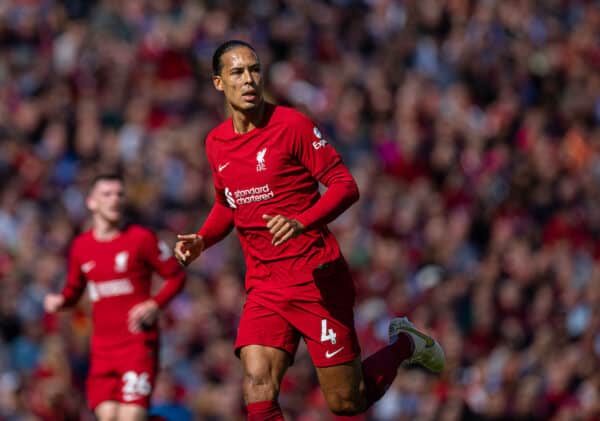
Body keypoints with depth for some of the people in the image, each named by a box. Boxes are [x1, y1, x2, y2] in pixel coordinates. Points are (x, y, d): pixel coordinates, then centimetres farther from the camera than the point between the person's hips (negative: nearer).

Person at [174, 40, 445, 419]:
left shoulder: (292, 125, -9)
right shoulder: (216, 143, 8)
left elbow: (346, 186, -11)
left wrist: (302, 223, -27)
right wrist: (202, 240, 6)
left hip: (318, 277, -4)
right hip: (264, 285, 4)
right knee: (258, 390, -19)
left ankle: (403, 344, 29)